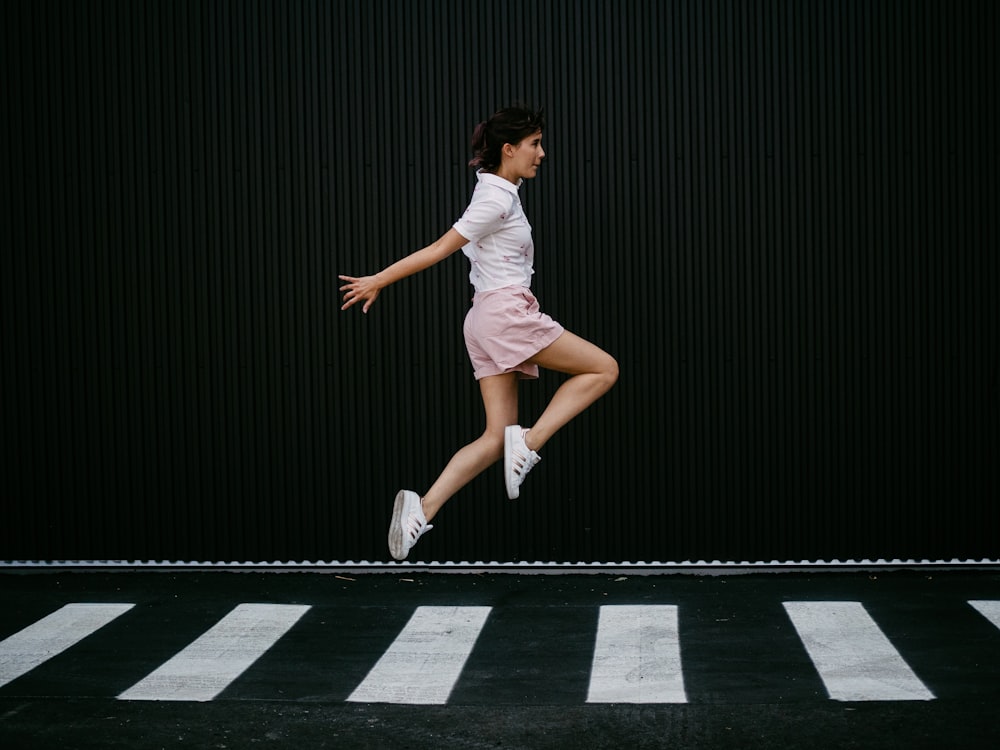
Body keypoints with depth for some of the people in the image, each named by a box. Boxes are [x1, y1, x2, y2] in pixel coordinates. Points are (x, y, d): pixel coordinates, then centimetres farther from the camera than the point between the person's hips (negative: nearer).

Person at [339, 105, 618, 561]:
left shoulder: (498, 191, 16)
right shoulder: (497, 199, -12)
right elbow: (439, 249, -9)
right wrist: (379, 281, -7)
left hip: (487, 319, 9)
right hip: (507, 313, -9)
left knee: (496, 437, 3)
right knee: (604, 368, -2)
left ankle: (422, 508, -8)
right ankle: (529, 443, -11)